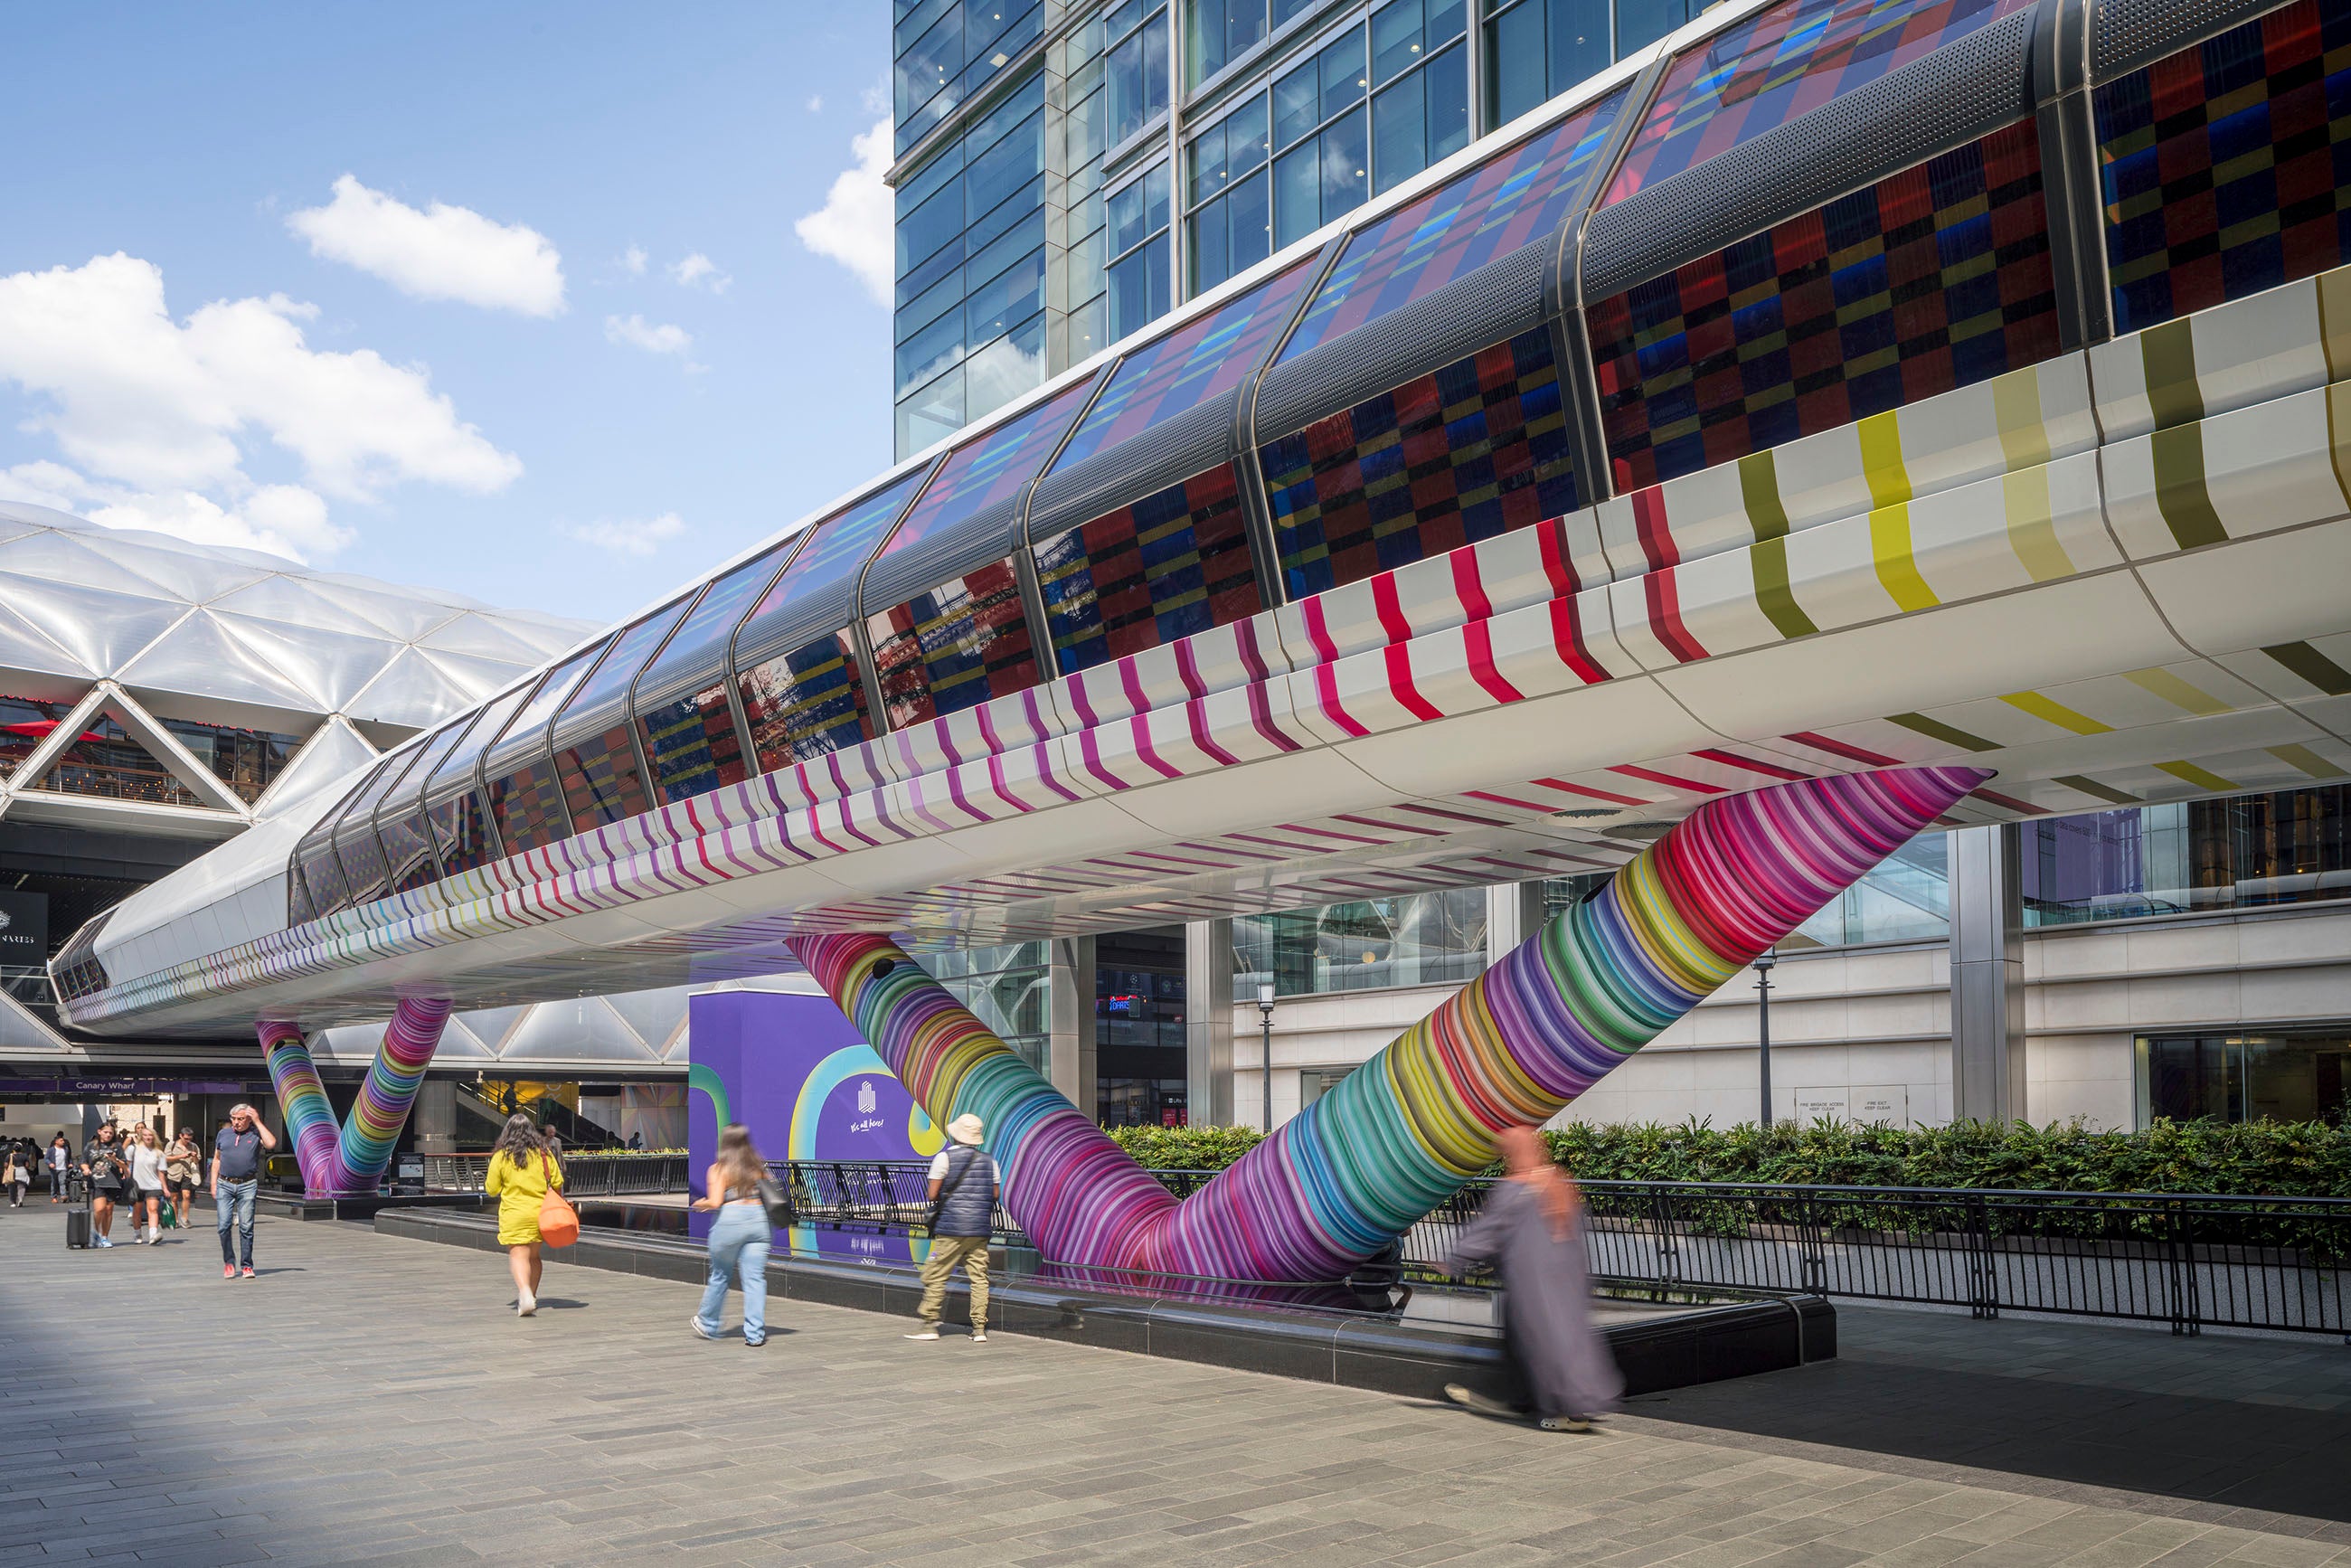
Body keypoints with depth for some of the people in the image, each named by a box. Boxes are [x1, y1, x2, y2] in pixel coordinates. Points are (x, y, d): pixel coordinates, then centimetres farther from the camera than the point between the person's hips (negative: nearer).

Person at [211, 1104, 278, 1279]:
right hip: (225, 1185, 2)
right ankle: (229, 1262, 13)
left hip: (247, 1186, -2)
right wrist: (214, 1183, 10)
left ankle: (247, 1266, 5)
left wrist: (258, 1122, -9)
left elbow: (271, 1144, -15)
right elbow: (217, 1159, 18)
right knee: (223, 1226, -4)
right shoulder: (223, 1134, 13)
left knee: (246, 1227, -2)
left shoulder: (256, 1134, 5)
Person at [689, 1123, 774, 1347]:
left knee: (720, 1275, 15)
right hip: (759, 1218, 3)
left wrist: (701, 1204, 10)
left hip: (731, 1220, -3)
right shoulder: (758, 1166, 9)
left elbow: (715, 1202, -10)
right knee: (755, 1278, 1)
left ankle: (707, 1325, 32)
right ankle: (755, 1334, -2)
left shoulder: (718, 1169, -2)